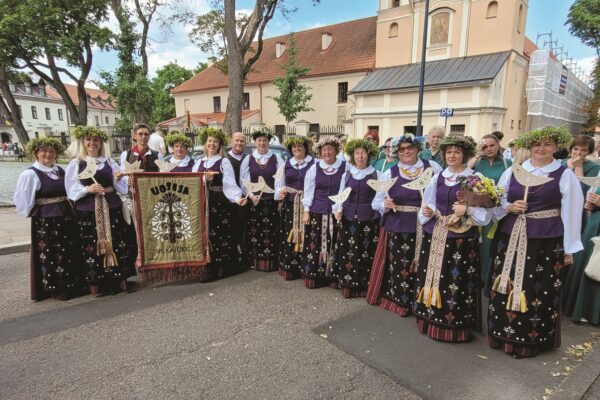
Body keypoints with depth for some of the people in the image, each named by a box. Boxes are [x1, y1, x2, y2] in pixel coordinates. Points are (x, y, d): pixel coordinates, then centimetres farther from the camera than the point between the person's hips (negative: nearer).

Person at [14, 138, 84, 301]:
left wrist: (69, 210, 5)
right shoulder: (30, 174, -10)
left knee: (70, 254, 13)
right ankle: (54, 288, 19)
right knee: (51, 256, 4)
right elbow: (22, 200, -11)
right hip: (45, 222, -6)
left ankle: (72, 285, 27)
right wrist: (36, 213, -4)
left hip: (66, 218, 6)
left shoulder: (61, 171, 7)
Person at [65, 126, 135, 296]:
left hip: (112, 210, 2)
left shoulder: (110, 163, 11)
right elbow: (71, 192, 1)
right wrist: (88, 189, -17)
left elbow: (123, 189, 9)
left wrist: (117, 180, -12)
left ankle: (119, 280, 12)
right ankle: (97, 284, 10)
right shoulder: (75, 164, 5)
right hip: (87, 213, -2)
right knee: (92, 248, -1)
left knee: (116, 245, 2)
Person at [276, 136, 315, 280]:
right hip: (290, 205, 4)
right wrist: (282, 192, -2)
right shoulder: (287, 164, 15)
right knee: (289, 235, 3)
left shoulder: (313, 163, 0)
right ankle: (289, 266, 12)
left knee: (305, 235, -3)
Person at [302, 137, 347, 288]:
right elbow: (308, 190, 4)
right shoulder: (314, 167, 1)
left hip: (336, 213, 0)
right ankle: (313, 276, 17)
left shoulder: (344, 167, -1)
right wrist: (306, 211, 1)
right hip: (316, 212, 1)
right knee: (314, 244, 4)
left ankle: (331, 275, 20)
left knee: (333, 245, 6)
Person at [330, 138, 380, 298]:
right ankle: (347, 284, 17)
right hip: (348, 219, 2)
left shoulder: (376, 175, 2)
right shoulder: (346, 175, 8)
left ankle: (364, 286, 15)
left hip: (369, 220, -2)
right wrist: (338, 210, -5)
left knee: (366, 253, 1)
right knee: (347, 252, 3)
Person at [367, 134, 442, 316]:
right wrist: (385, 205, -16)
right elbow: (376, 203, 5)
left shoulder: (433, 167, 2)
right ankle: (399, 301, 26)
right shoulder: (390, 173, 1)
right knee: (400, 267, 4)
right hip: (398, 228, 0)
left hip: (426, 227, 1)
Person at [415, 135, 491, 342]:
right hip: (435, 236, 4)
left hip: (461, 238, -4)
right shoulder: (437, 178, 9)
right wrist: (427, 211, -6)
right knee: (432, 276, 8)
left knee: (457, 281, 0)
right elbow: (428, 205, 15)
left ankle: (455, 324, 16)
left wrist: (467, 210, -23)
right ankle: (431, 319, 23)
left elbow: (486, 211, -7)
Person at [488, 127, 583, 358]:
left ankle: (531, 339, 22)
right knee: (507, 287, 6)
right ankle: (504, 333, 23)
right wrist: (509, 207, -10)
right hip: (512, 239, 3)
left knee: (539, 291, 5)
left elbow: (571, 212, -2)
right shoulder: (512, 172, 7)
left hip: (547, 242, -2)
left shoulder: (565, 175, -2)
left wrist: (568, 249, -2)